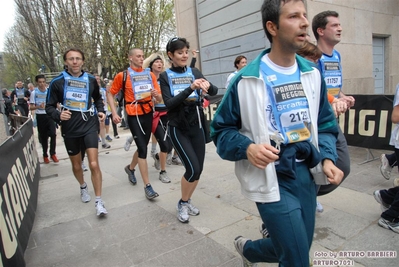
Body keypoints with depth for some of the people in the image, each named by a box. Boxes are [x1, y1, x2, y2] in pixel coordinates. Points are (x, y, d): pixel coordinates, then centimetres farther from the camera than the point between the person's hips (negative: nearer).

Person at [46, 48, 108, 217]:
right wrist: (58, 115, -20)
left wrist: (100, 110, 2)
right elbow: (49, 106, 1)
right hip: (70, 130, 1)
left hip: (89, 127, 0)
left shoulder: (91, 80, 2)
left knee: (94, 165, -10)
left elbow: (98, 98, 20)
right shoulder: (57, 82, -5)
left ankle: (99, 201, 1)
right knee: (76, 165, 16)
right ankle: (83, 187, 46)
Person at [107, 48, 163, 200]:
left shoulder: (150, 74, 6)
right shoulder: (122, 75, -3)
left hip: (148, 114, 5)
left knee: (142, 146, 16)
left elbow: (160, 99, 5)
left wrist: (157, 95, -19)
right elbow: (110, 94, 5)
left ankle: (130, 168, 45)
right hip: (134, 115, -5)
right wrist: (114, 113, -5)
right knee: (143, 149, -10)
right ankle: (147, 186, -2)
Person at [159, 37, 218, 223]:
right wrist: (190, 88, -26)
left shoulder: (195, 72, 6)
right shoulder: (165, 77, -2)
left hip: (197, 126, 4)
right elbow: (169, 103, -15)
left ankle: (188, 201, 30)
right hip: (178, 128, -4)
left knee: (198, 169, 6)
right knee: (192, 168, -11)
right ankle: (182, 204, 14)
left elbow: (214, 92, -3)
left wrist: (208, 86, -26)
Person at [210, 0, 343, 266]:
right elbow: (221, 129, -6)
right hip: (271, 179, -6)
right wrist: (247, 148, -25)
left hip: (307, 174, 6)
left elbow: (325, 124, 12)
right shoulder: (247, 80, -12)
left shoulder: (313, 73, 5)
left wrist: (327, 158, -6)